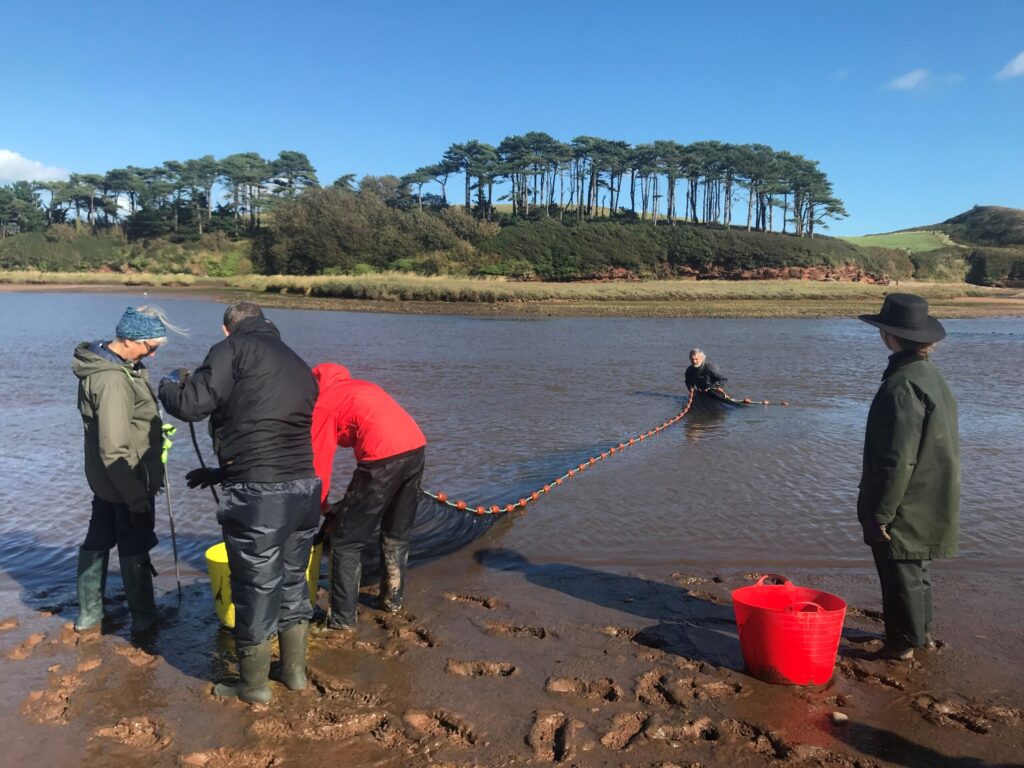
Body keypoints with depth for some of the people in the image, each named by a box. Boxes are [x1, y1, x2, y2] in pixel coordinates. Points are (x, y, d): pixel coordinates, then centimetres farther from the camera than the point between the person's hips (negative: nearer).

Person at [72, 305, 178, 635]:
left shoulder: (106, 364, 3)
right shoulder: (113, 380, -28)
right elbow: (115, 451, -29)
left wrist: (155, 433, 9)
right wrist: (137, 497, -24)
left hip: (105, 480, 10)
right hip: (127, 484, -10)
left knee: (97, 542, 19)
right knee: (135, 550, 6)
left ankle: (89, 614, 35)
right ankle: (144, 618, 22)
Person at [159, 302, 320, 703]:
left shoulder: (233, 349, -1)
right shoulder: (299, 365, 21)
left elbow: (192, 404, -11)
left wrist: (170, 384, 13)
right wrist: (222, 472, 33)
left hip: (258, 495, -7)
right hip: (305, 488, 7)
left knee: (256, 590, 10)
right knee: (293, 583, 23)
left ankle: (254, 686, 29)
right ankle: (294, 671, 38)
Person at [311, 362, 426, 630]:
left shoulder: (320, 406, 6)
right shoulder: (354, 387, 28)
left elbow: (319, 466, 5)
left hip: (384, 456, -8)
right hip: (416, 447, 8)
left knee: (346, 541, 7)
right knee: (397, 534, 25)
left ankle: (342, 618, 11)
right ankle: (392, 599, 37)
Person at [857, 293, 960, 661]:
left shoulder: (901, 385, -25)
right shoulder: (931, 375, 6)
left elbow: (898, 460, -26)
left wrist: (881, 512, -18)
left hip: (906, 508, -10)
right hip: (930, 504, 10)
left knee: (901, 575, 6)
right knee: (916, 570, 24)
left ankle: (903, 643, 21)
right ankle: (922, 631, 39)